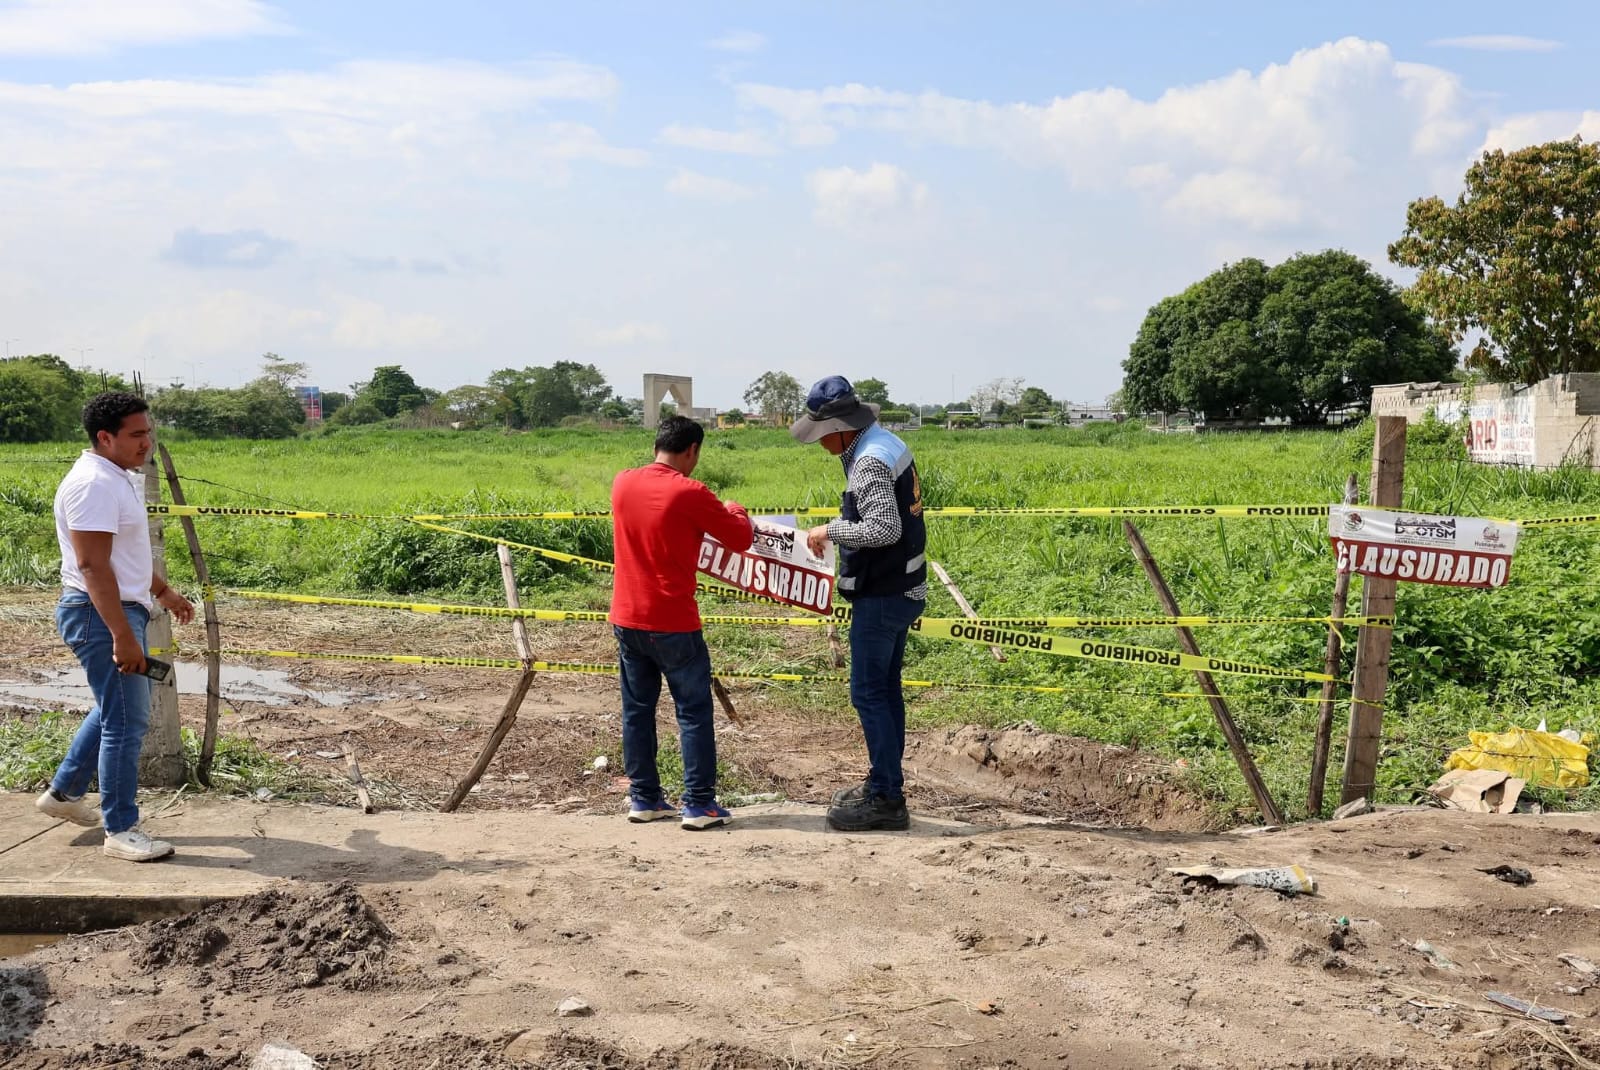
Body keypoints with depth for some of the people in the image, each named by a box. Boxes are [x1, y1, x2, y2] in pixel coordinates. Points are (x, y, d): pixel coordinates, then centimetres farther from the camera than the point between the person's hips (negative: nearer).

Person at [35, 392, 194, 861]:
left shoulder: (116, 479, 12)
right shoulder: (94, 484, -20)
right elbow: (93, 565, -26)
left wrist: (163, 591, 34)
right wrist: (123, 636, -29)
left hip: (122, 610, 11)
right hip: (100, 614, -11)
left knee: (116, 708, 24)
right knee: (127, 720, -7)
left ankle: (64, 792, 36)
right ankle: (120, 831, 1)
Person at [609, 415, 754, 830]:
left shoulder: (623, 483, 4)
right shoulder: (690, 494, -15)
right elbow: (742, 539, -6)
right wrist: (735, 511, 16)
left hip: (626, 619, 6)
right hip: (672, 623, -6)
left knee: (637, 710, 12)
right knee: (694, 712, 3)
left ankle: (644, 799, 17)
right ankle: (699, 804, 3)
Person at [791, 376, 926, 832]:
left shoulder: (870, 461, -20)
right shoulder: (886, 444, 12)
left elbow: (885, 529, -29)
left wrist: (830, 530, -18)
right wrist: (839, 530, 14)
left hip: (882, 595, -10)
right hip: (901, 588, 10)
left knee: (868, 692, -4)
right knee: (886, 690, 16)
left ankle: (885, 798, 1)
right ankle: (886, 786, 26)